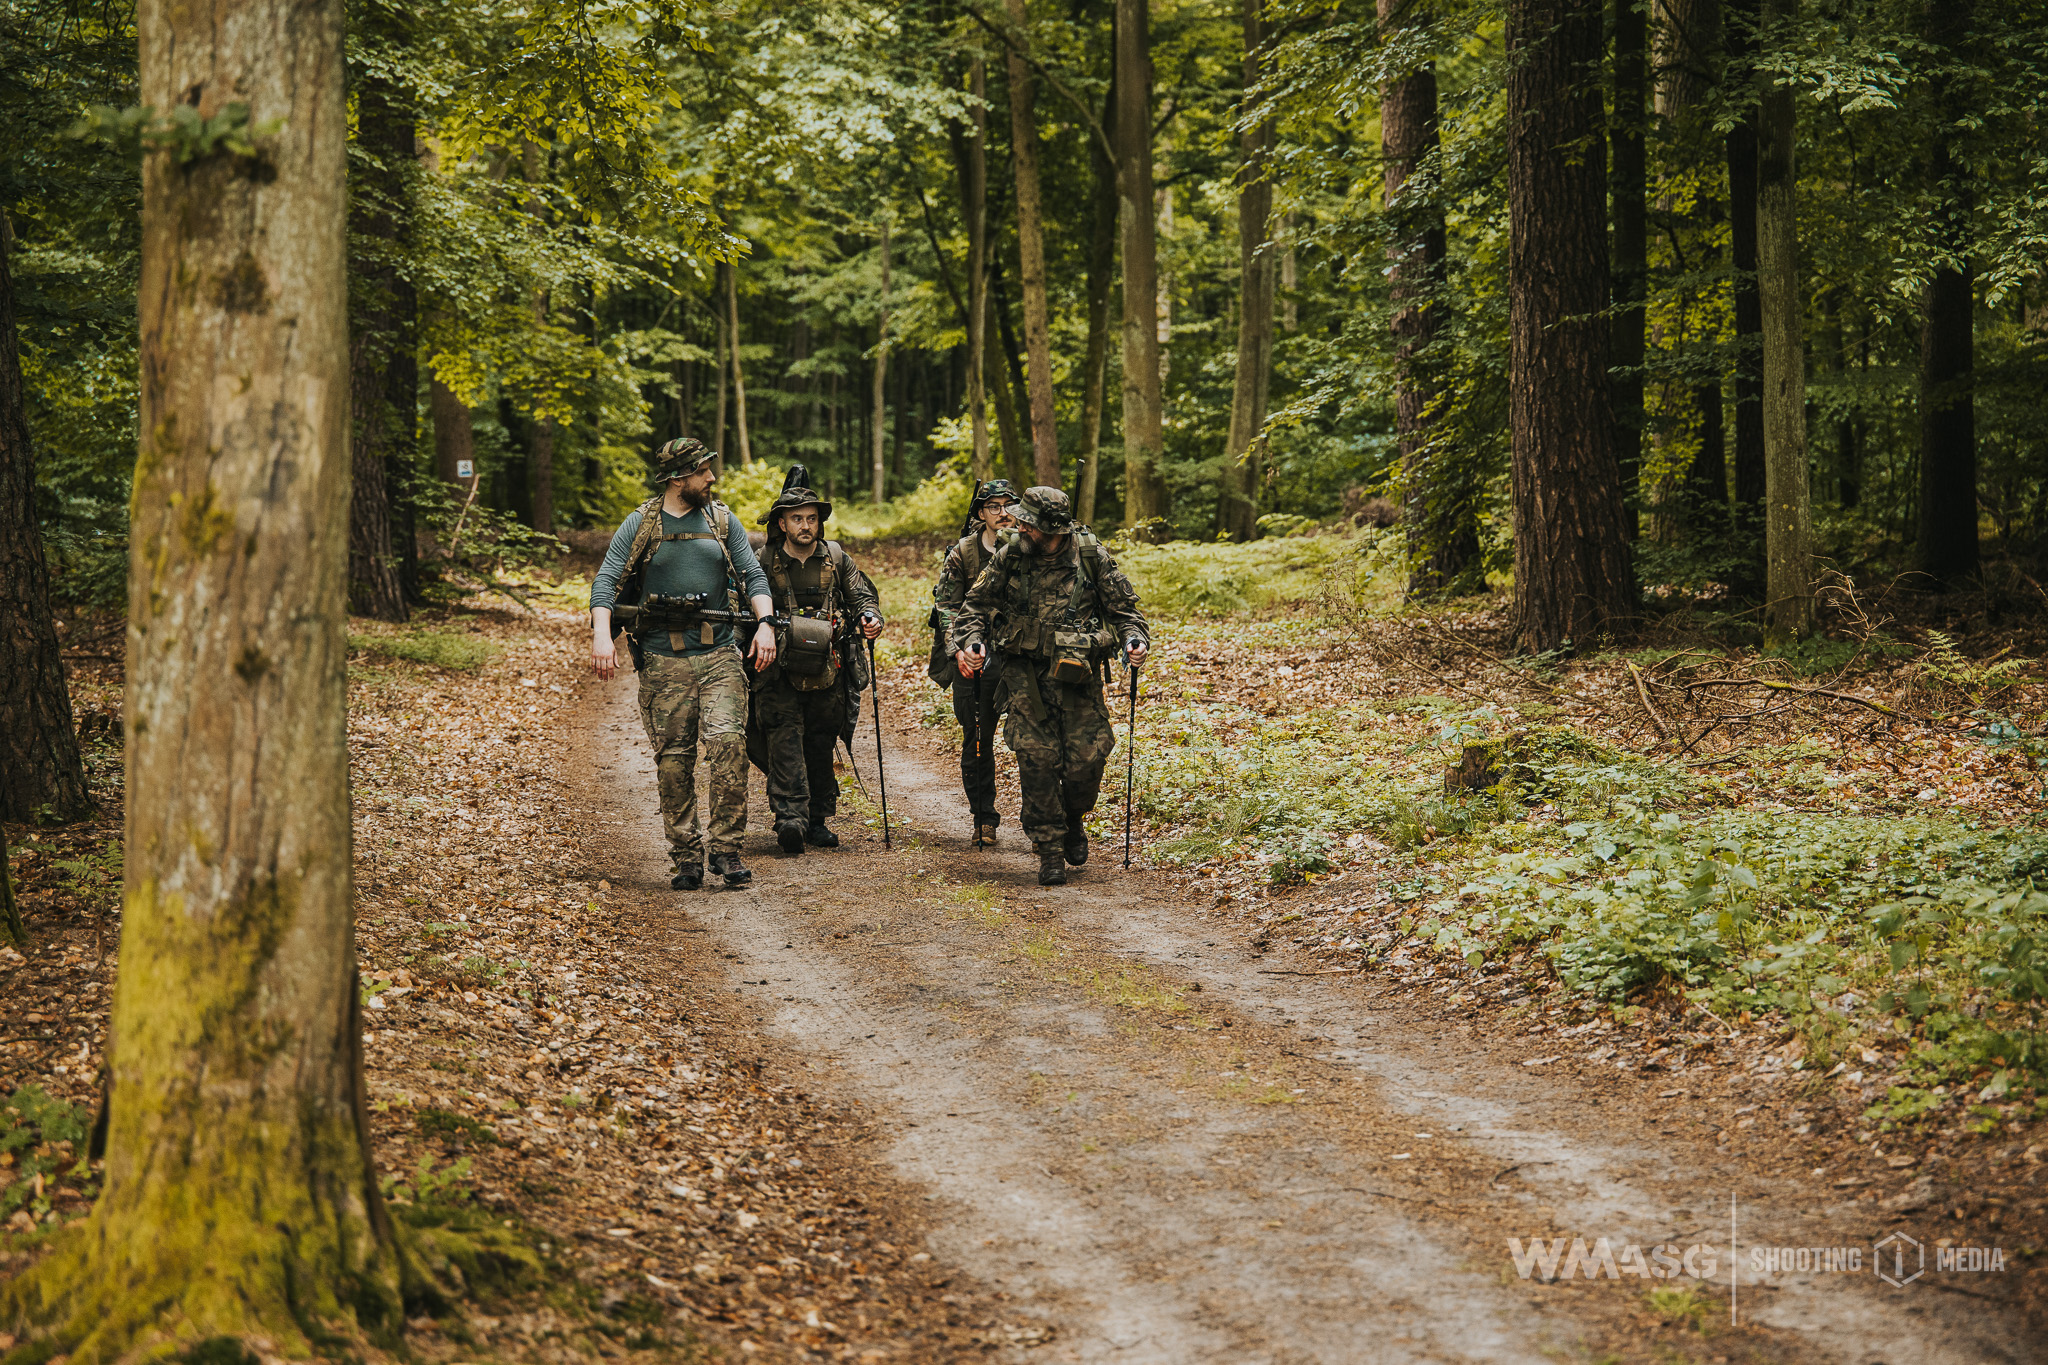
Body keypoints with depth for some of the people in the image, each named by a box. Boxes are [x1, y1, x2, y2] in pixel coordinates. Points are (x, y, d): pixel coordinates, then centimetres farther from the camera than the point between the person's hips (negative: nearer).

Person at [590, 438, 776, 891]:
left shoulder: (722, 519, 10)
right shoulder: (641, 523, 3)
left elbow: (753, 575, 9)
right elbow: (606, 580, -3)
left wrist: (765, 622, -9)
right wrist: (601, 634, -18)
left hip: (720, 656, 1)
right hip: (663, 662, -1)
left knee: (728, 743, -15)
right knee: (674, 760, 0)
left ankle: (725, 849, -10)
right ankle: (686, 857, 9)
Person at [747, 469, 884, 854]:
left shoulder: (835, 558, 6)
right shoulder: (764, 563, -2)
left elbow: (861, 593, 14)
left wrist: (870, 616, -7)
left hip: (828, 674, 3)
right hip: (780, 673, -3)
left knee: (821, 747, 9)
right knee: (785, 740, -17)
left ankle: (817, 820, 19)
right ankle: (790, 818, -25)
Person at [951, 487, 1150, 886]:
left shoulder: (1091, 557, -5)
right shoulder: (1009, 558, -2)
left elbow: (1124, 606, 6)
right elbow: (976, 604, 8)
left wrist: (1135, 639, -11)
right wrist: (968, 641, -9)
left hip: (1078, 676, -1)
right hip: (1026, 676, 1)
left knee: (1087, 760, -5)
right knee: (1038, 761, -6)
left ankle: (1073, 820, 27)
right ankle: (1050, 850, 7)